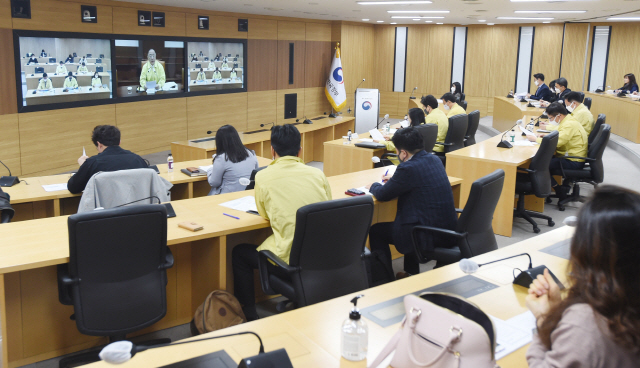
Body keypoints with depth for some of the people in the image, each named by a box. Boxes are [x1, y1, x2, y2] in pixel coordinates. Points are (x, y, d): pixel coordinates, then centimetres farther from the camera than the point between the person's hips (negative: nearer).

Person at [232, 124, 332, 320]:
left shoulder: (263, 176, -5)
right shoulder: (317, 174, 2)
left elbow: (264, 213, 8)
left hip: (290, 260, -4)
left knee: (239, 253, 21)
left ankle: (249, 316, 25)